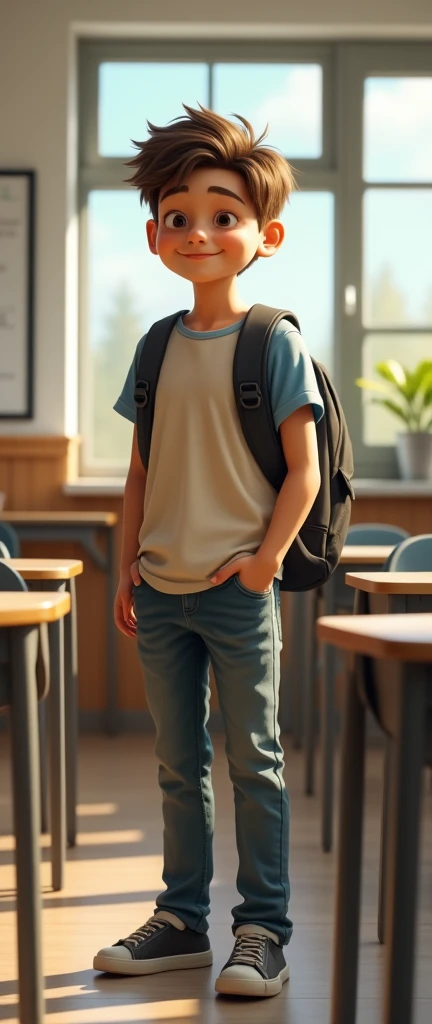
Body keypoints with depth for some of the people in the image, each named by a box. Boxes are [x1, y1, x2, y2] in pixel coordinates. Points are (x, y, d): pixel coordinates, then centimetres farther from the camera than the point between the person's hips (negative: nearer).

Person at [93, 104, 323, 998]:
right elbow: (142, 471, 12)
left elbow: (303, 469, -7)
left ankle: (264, 930, 14)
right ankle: (182, 920, 25)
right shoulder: (158, 347, 8)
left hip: (237, 590, -5)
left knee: (253, 762, 3)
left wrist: (266, 558, -14)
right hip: (161, 590, 5)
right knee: (179, 766, 13)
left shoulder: (275, 342, -6)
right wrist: (127, 571, 9)